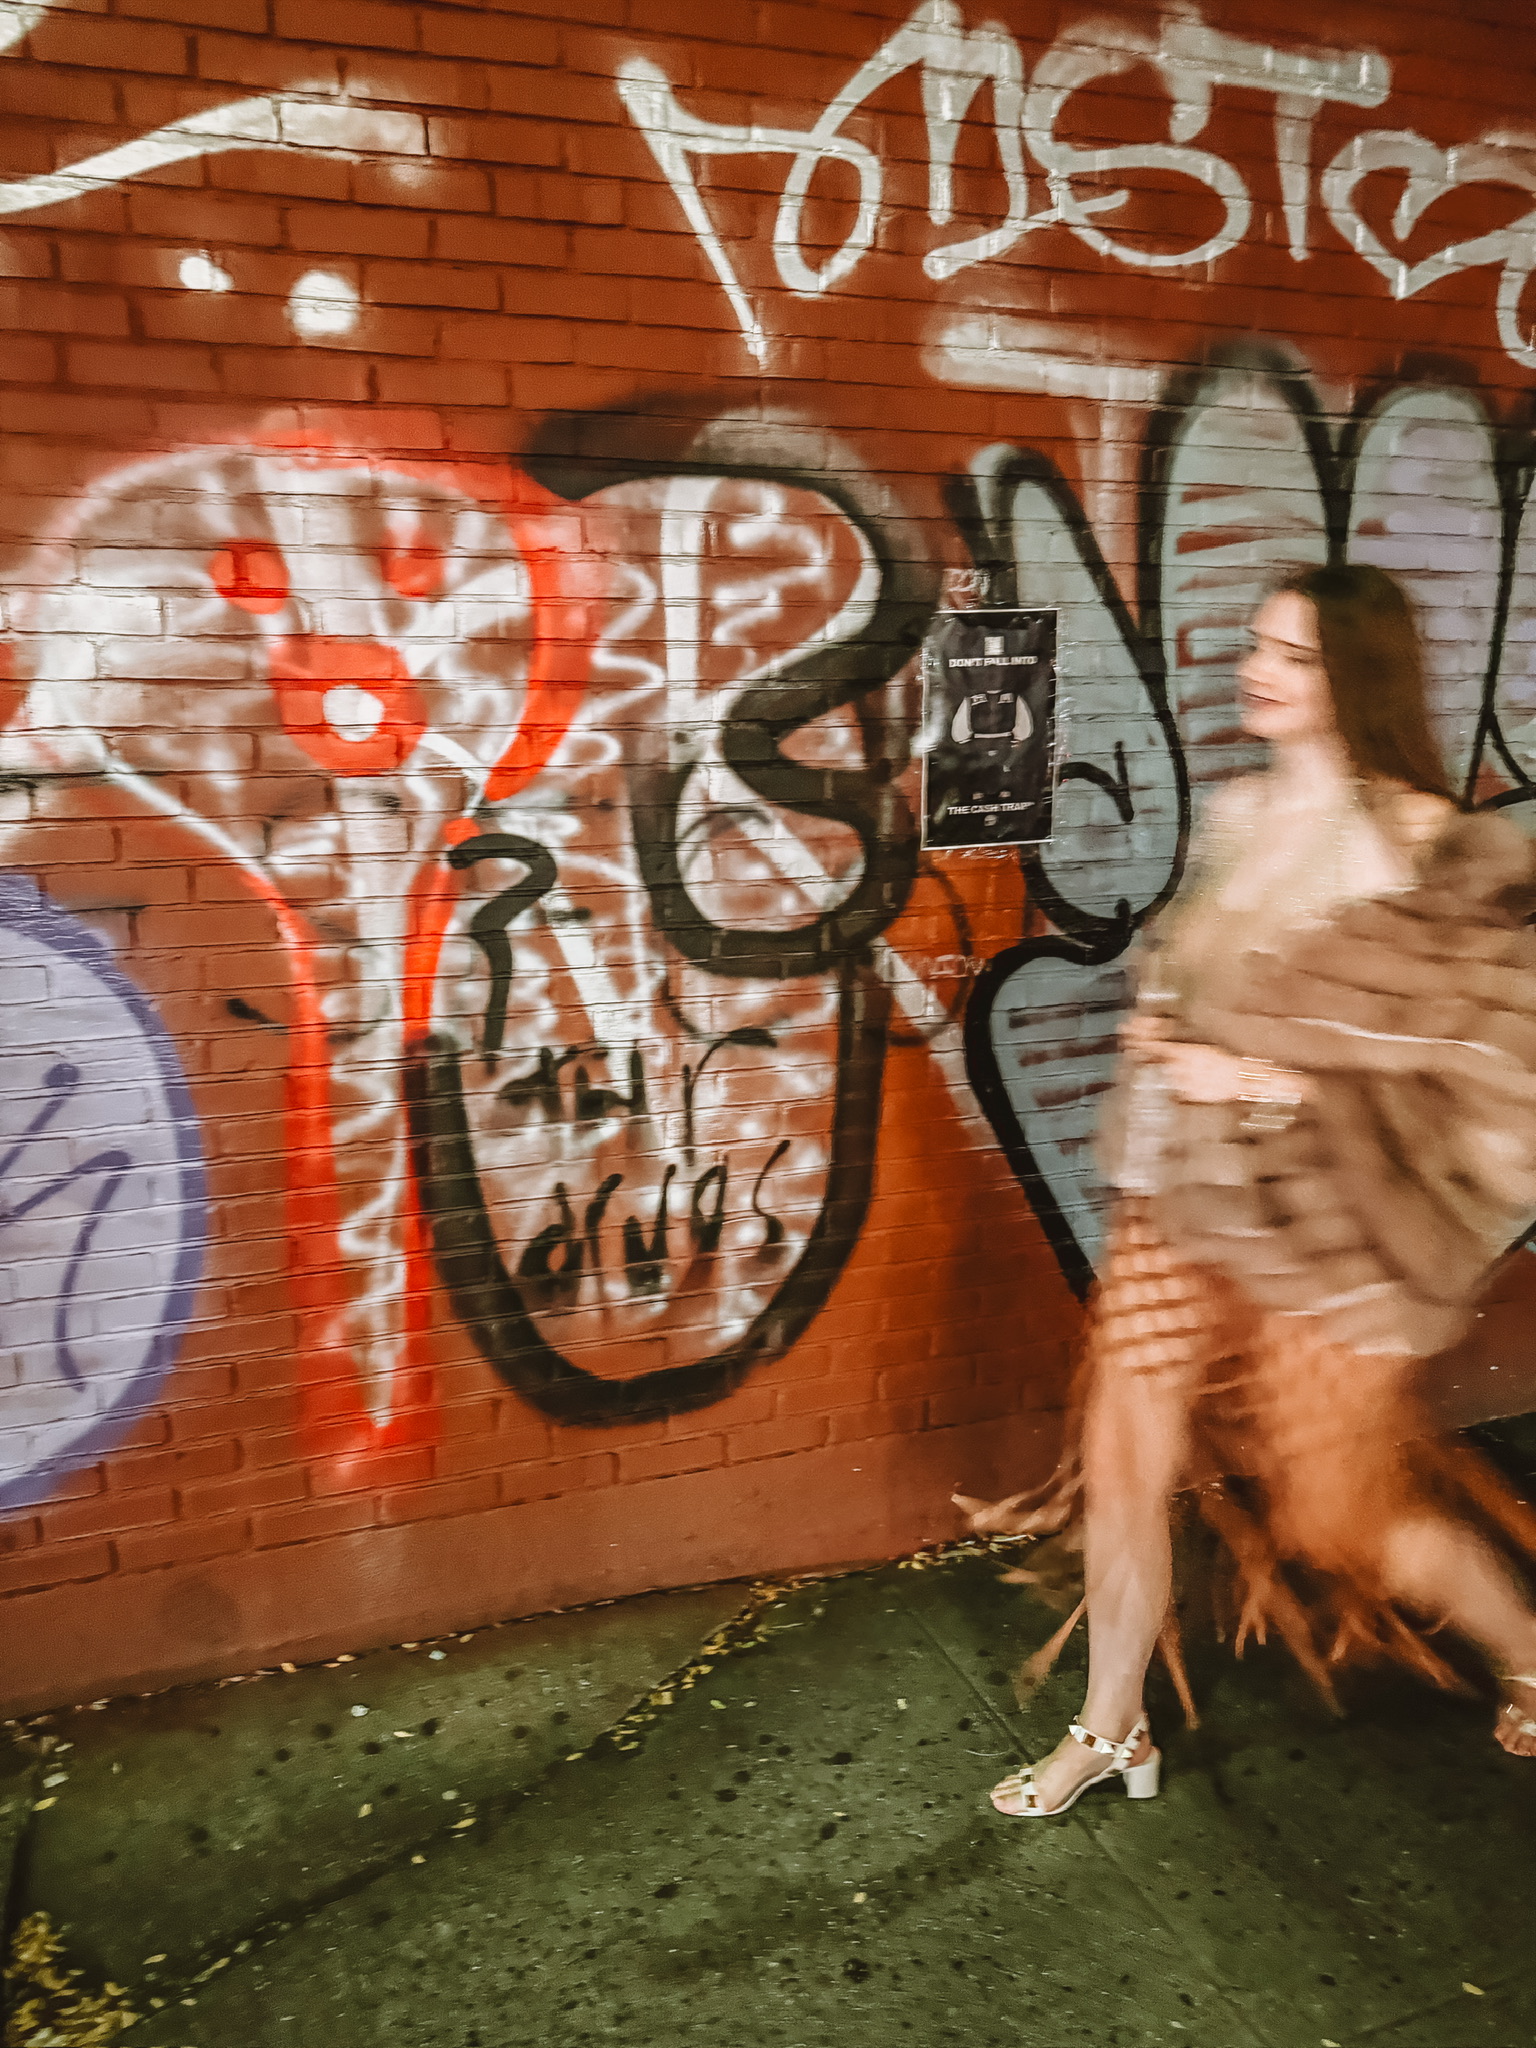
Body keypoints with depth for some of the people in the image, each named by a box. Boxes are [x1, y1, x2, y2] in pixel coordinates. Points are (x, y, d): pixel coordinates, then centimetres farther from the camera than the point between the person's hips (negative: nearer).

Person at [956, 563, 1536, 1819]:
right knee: (1123, 1466, 9)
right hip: (1182, 1200, 6)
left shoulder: (1424, 850, -15)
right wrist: (1157, 1035, -1)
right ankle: (1111, 1732, 32)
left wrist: (1272, 1082, -19)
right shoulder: (1239, 816, 5)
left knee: (1349, 1506, 12)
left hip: (1319, 1222, -5)